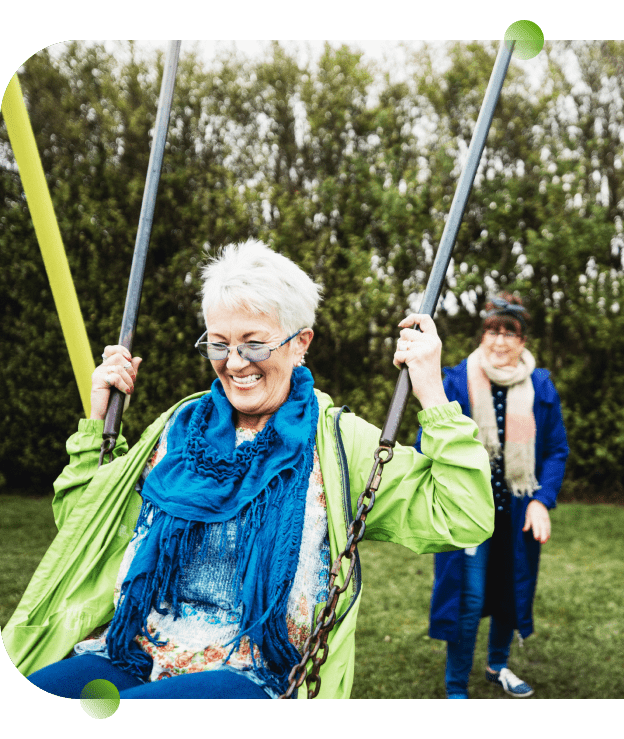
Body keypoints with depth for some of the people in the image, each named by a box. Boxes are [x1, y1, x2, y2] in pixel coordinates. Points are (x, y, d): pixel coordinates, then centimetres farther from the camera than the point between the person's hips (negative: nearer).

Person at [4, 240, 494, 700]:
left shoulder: (339, 441, 1)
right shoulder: (181, 427, 13)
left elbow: (464, 520, -8)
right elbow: (84, 522, 22)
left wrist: (433, 396, -12)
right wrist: (98, 421, 13)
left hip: (248, 676, -4)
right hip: (130, 657, 4)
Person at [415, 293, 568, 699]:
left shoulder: (541, 387, 0)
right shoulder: (456, 383, -7)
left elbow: (557, 450, 4)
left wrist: (543, 501, -8)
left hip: (517, 511, 4)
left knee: (512, 591, 18)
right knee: (468, 600, -4)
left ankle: (498, 666, 43)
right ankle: (456, 689, 14)